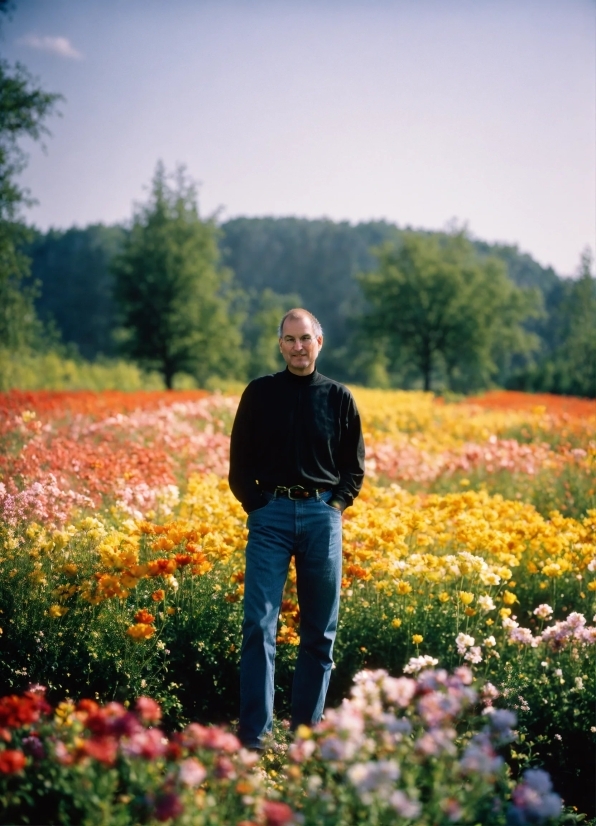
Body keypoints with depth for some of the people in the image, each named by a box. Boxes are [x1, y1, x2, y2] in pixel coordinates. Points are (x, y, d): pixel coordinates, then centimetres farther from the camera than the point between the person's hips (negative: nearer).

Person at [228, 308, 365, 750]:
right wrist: (256, 504, -3)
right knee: (260, 625, -9)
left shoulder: (339, 398, 8)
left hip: (322, 516, 2)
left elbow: (354, 467, 12)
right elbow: (240, 462, 8)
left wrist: (336, 503, -1)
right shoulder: (260, 393, 5)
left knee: (320, 630, 6)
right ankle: (256, 732, -7)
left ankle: (308, 727, 16)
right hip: (271, 514, -1)